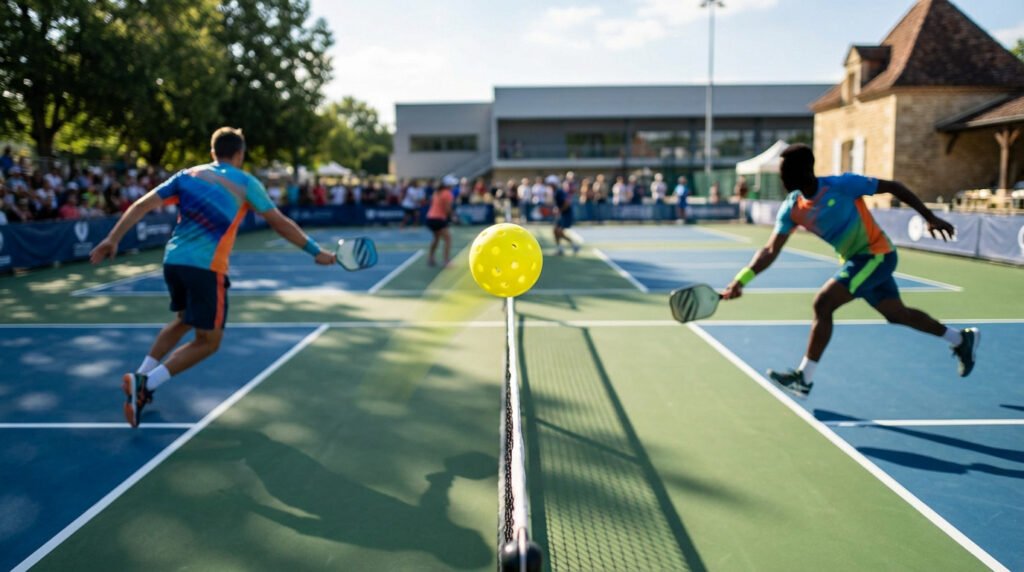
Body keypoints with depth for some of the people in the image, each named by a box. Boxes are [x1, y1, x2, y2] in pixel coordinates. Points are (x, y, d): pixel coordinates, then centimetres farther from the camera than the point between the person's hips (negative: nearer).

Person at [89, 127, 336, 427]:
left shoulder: (188, 175, 13)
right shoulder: (246, 183, 2)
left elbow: (142, 205, 6)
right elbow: (280, 223, 1)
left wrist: (112, 239, 6)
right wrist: (315, 251, 8)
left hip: (173, 260, 6)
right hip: (206, 267, -6)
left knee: (183, 321, 30)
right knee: (208, 342, 4)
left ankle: (141, 377, 25)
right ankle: (146, 384, -9)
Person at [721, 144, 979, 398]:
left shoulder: (842, 185, -23)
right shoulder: (792, 209, -7)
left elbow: (893, 186, -11)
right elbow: (771, 250, -12)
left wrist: (930, 217, -8)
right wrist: (741, 279, -25)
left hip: (876, 255, -7)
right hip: (856, 260, 7)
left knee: (823, 303, -20)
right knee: (897, 314, 19)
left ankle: (803, 378, -11)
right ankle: (962, 339, 43)